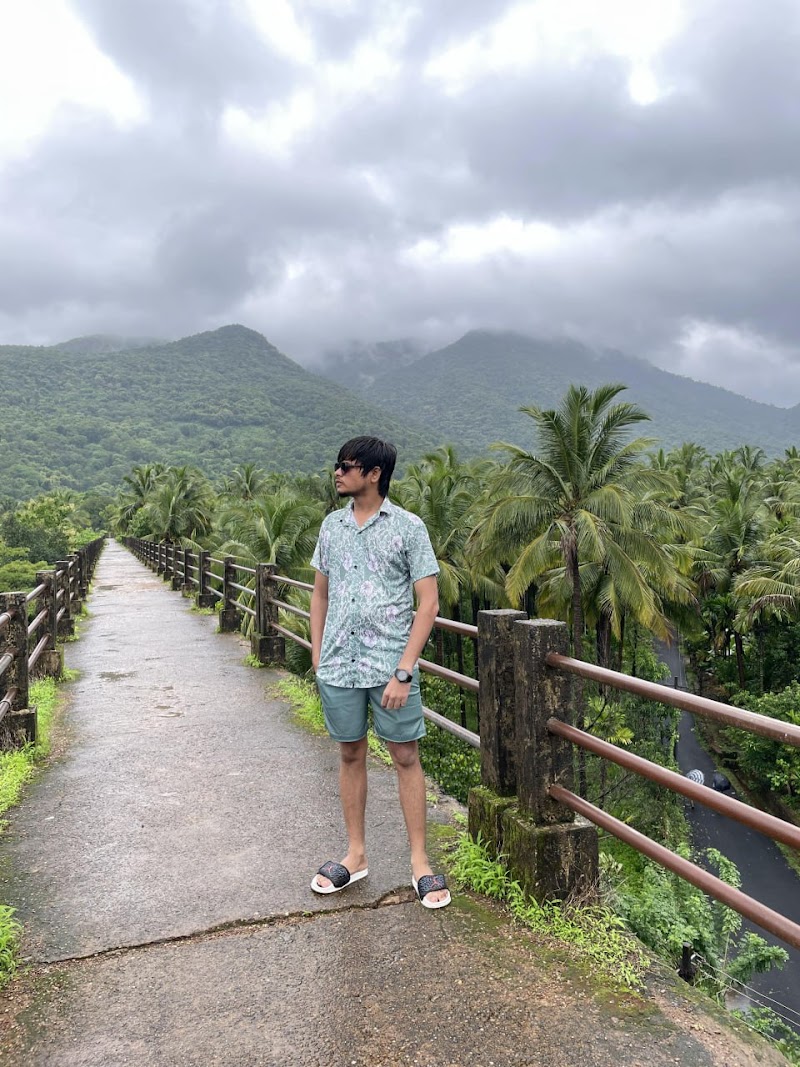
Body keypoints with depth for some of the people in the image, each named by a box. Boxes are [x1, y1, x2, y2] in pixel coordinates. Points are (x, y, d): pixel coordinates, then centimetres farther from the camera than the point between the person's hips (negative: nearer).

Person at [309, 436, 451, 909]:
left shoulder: (408, 527, -6)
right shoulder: (332, 525, 8)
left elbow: (428, 603, -8)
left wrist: (404, 671, -14)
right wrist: (317, 657, 9)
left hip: (390, 666, -4)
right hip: (339, 667, 4)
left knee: (406, 757, 4)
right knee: (351, 755, 14)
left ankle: (420, 862, 18)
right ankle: (356, 855, 29)